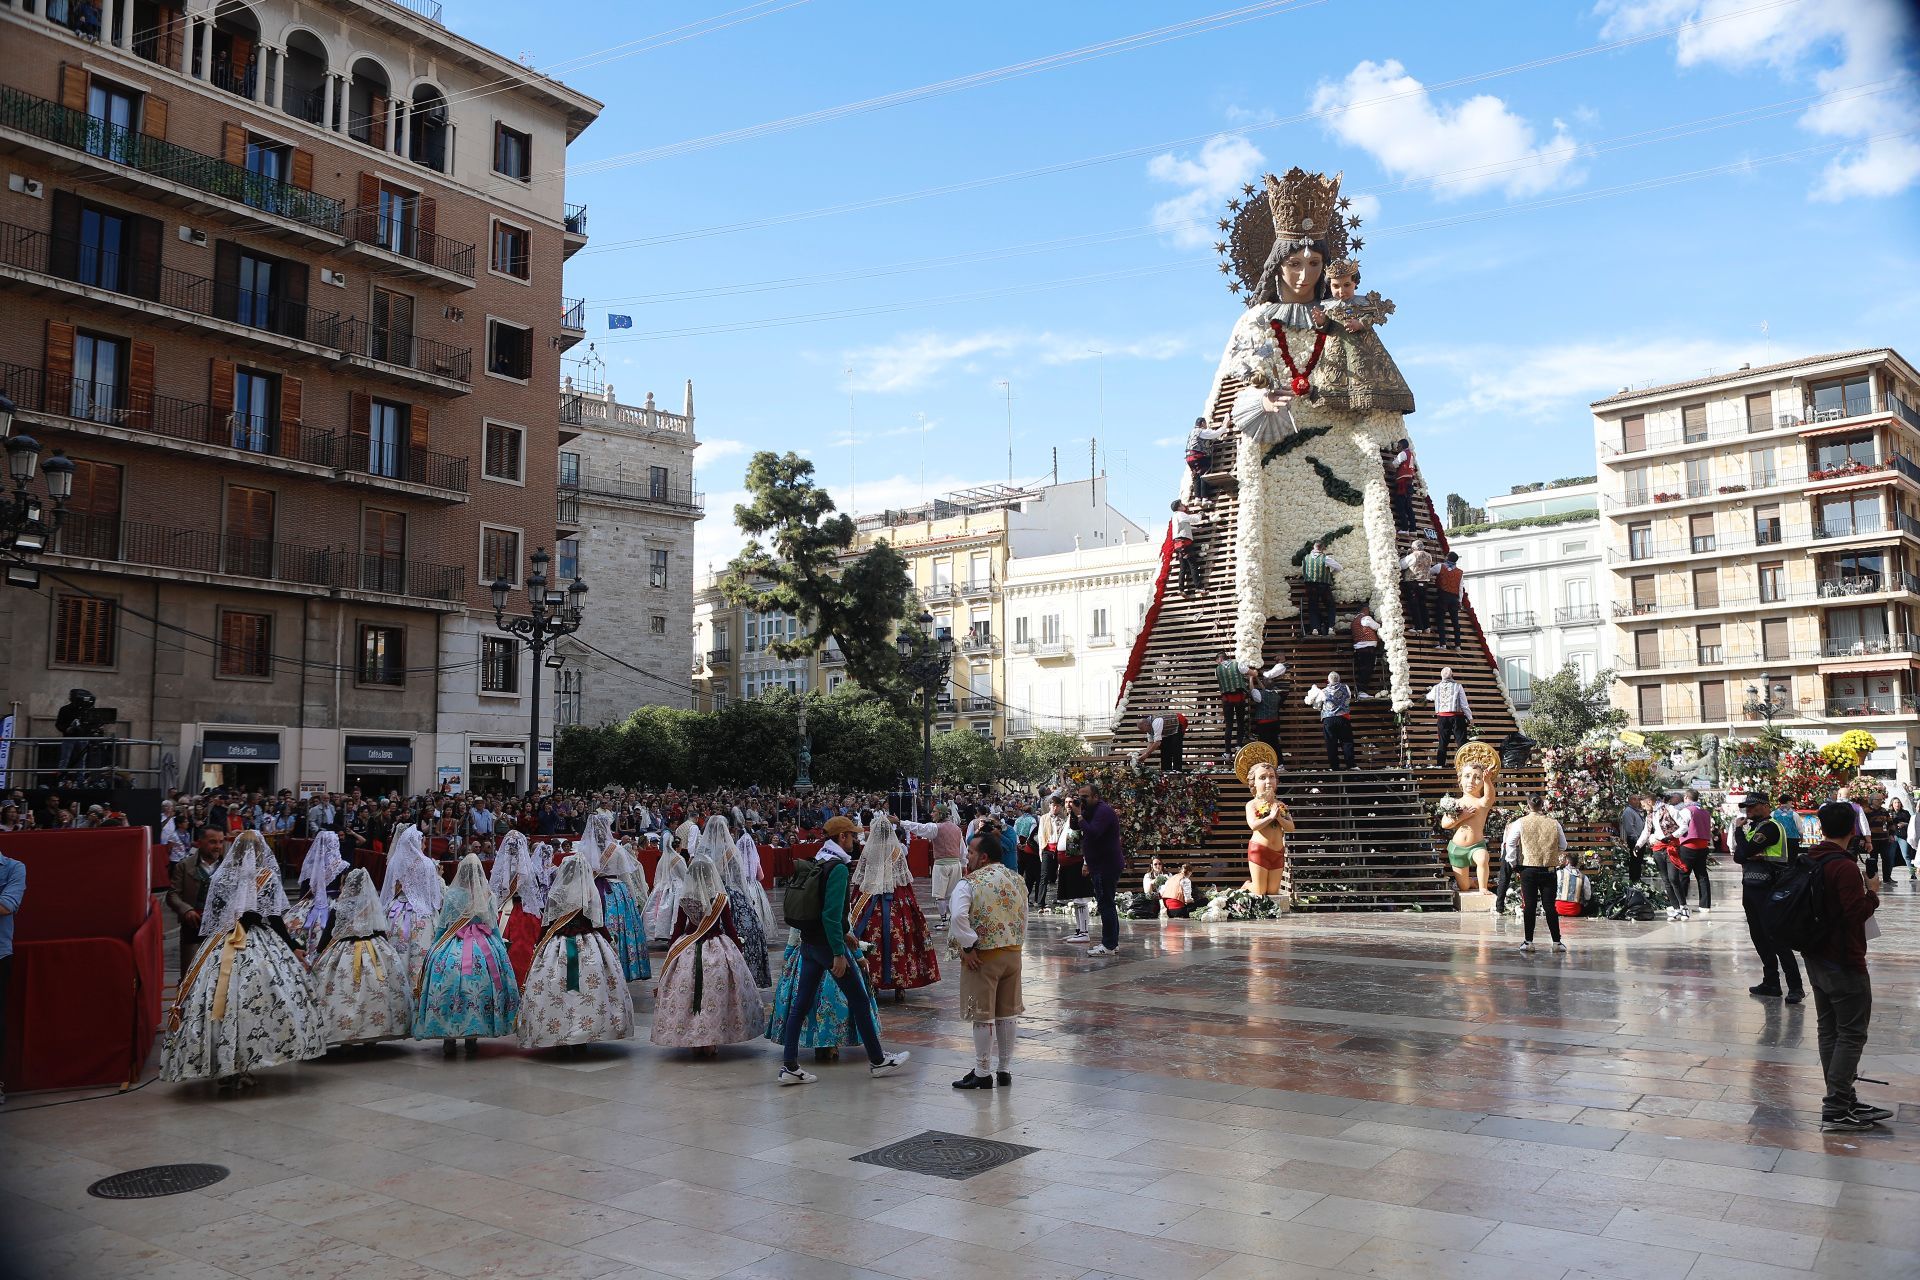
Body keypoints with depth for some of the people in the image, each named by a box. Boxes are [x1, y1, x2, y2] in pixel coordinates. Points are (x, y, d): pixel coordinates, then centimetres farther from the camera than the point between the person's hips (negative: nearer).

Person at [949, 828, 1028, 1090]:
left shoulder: (969, 883, -14)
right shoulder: (1015, 879, 6)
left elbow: (959, 916, -28)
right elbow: (1024, 916, 11)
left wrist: (967, 947, -18)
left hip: (983, 958, -6)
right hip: (1013, 954, 6)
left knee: (983, 1016, 2)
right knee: (1008, 1013, 13)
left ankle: (983, 1073, 10)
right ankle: (1005, 1070, 22)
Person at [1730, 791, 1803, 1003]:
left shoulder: (1770, 827, -12)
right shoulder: (1754, 827, 16)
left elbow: (1744, 851, -20)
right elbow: (1738, 857, 8)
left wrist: (1738, 829, -6)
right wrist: (1753, 856, -12)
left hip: (1767, 891, -9)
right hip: (1751, 888, 9)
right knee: (1759, 937, 13)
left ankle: (1795, 987, -6)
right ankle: (1771, 982, 21)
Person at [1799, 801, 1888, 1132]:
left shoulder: (1808, 861, 6)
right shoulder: (1845, 867, -20)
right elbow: (1857, 912, -23)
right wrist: (1872, 893, -6)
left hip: (1816, 961, 9)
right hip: (1844, 964, -9)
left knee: (1829, 1030, 13)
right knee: (1851, 1035, -3)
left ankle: (1844, 1101, 22)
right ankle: (1836, 1110, -3)